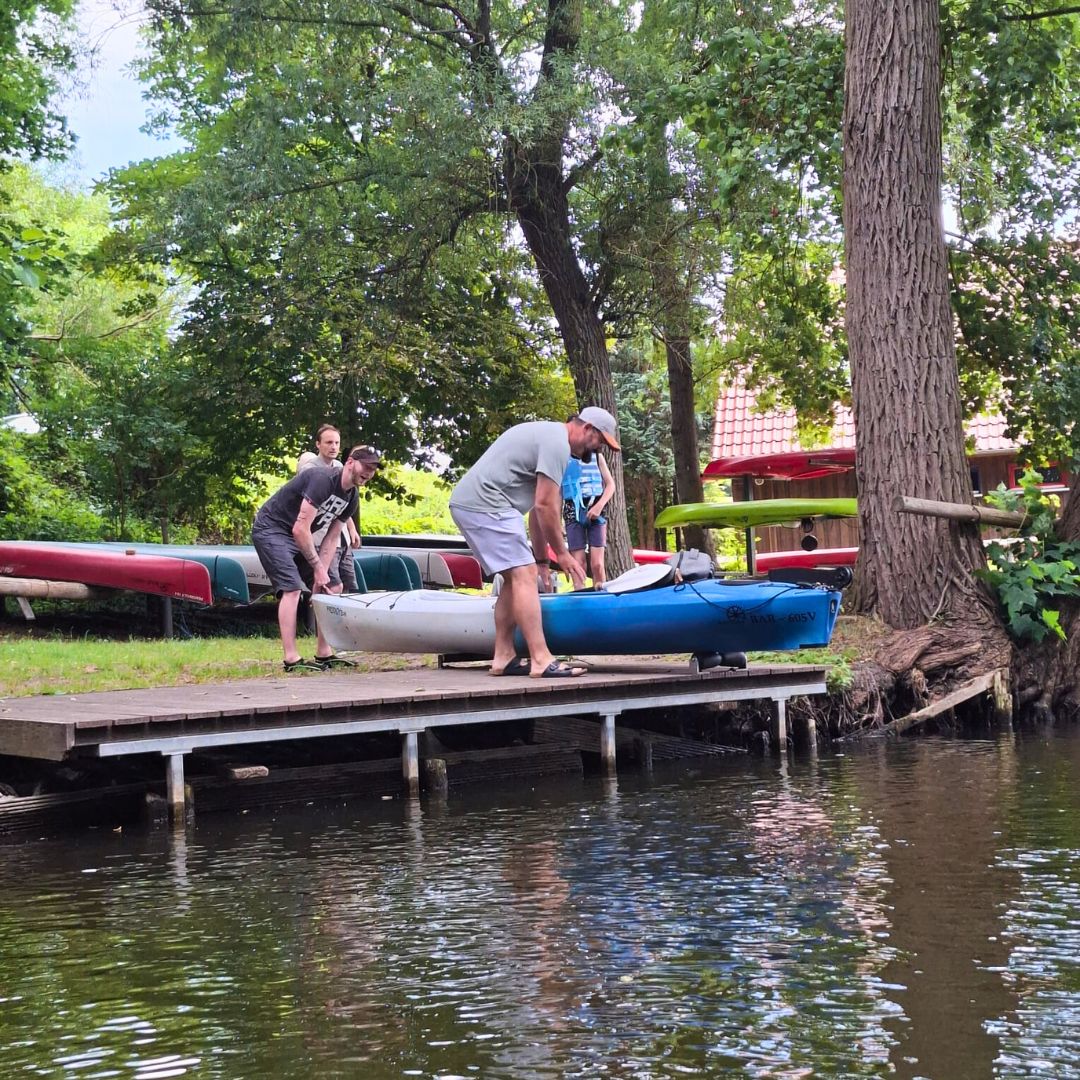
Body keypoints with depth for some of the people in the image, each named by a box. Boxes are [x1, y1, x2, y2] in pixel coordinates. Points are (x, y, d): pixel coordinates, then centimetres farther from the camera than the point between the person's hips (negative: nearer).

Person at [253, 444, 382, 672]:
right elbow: (300, 530, -28)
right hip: (270, 530, -10)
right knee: (292, 588, -20)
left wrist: (322, 573, -11)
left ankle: (324, 654, 11)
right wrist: (318, 568, -20)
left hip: (298, 536, 10)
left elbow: (331, 538, 2)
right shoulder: (322, 480, -26)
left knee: (324, 590, 6)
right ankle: (291, 659, -21)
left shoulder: (352, 497, 3)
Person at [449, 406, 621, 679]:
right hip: (486, 504, -11)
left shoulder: (547, 434, 23)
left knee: (515, 578, 13)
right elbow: (545, 506, -14)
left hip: (467, 503, 11)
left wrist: (541, 559, 24)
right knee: (524, 575, -13)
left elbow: (539, 504, 24)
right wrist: (562, 553, -4)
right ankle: (541, 661, -16)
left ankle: (503, 658, 13)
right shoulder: (558, 443, -10)